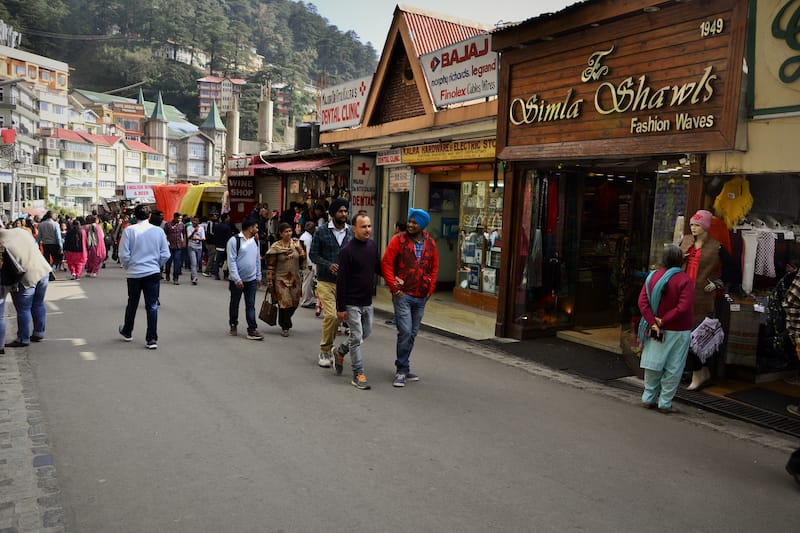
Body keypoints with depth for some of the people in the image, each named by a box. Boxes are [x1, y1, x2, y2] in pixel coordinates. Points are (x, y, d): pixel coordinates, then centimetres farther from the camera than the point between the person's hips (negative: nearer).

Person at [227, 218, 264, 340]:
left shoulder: (255, 241, 7)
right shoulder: (234, 240, -13)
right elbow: (231, 261, -15)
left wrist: (258, 277, 12)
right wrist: (237, 279, -18)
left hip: (251, 280, 4)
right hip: (237, 280, -4)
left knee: (250, 306, 2)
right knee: (234, 304, 12)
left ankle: (252, 330, 3)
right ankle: (233, 325, 31)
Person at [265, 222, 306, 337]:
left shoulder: (297, 243, 4)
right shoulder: (276, 247, -6)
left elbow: (303, 259, 11)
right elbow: (270, 266, -5)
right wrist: (269, 282, -7)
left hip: (295, 278, 4)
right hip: (281, 279, -4)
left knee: (294, 303, 10)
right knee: (284, 303, -9)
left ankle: (284, 321, 36)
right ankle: (285, 327, 7)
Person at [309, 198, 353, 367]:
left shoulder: (352, 232, 4)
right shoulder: (321, 231, -3)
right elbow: (313, 254, -1)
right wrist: (328, 265, -16)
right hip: (326, 281, -3)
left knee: (339, 316, 8)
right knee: (331, 315, -13)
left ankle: (328, 348, 27)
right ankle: (325, 351, 5)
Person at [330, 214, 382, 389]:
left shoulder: (372, 245, 4)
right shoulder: (347, 250, -15)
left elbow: (378, 268, 17)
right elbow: (341, 281, -15)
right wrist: (340, 307, -15)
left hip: (367, 302, 7)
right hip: (352, 303, -7)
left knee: (366, 332, 18)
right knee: (356, 338, -2)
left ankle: (340, 351, 41)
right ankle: (358, 374, 9)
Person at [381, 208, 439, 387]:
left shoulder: (430, 244, 7)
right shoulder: (399, 240, -5)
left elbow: (434, 268, 15)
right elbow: (386, 264, -7)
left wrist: (430, 289, 7)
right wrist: (394, 287, -11)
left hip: (421, 297, 5)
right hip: (403, 294, -5)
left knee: (412, 334, 13)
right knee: (405, 331, -11)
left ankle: (403, 367, 27)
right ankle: (402, 371, 3)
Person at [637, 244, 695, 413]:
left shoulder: (653, 276, -1)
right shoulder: (685, 280, -14)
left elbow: (642, 301, -7)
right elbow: (683, 308, -23)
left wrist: (652, 322, -11)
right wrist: (663, 321, -15)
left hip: (656, 330, 4)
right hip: (678, 332, -4)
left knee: (653, 365, 14)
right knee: (673, 370, 6)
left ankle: (648, 399, 21)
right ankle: (665, 403, 12)